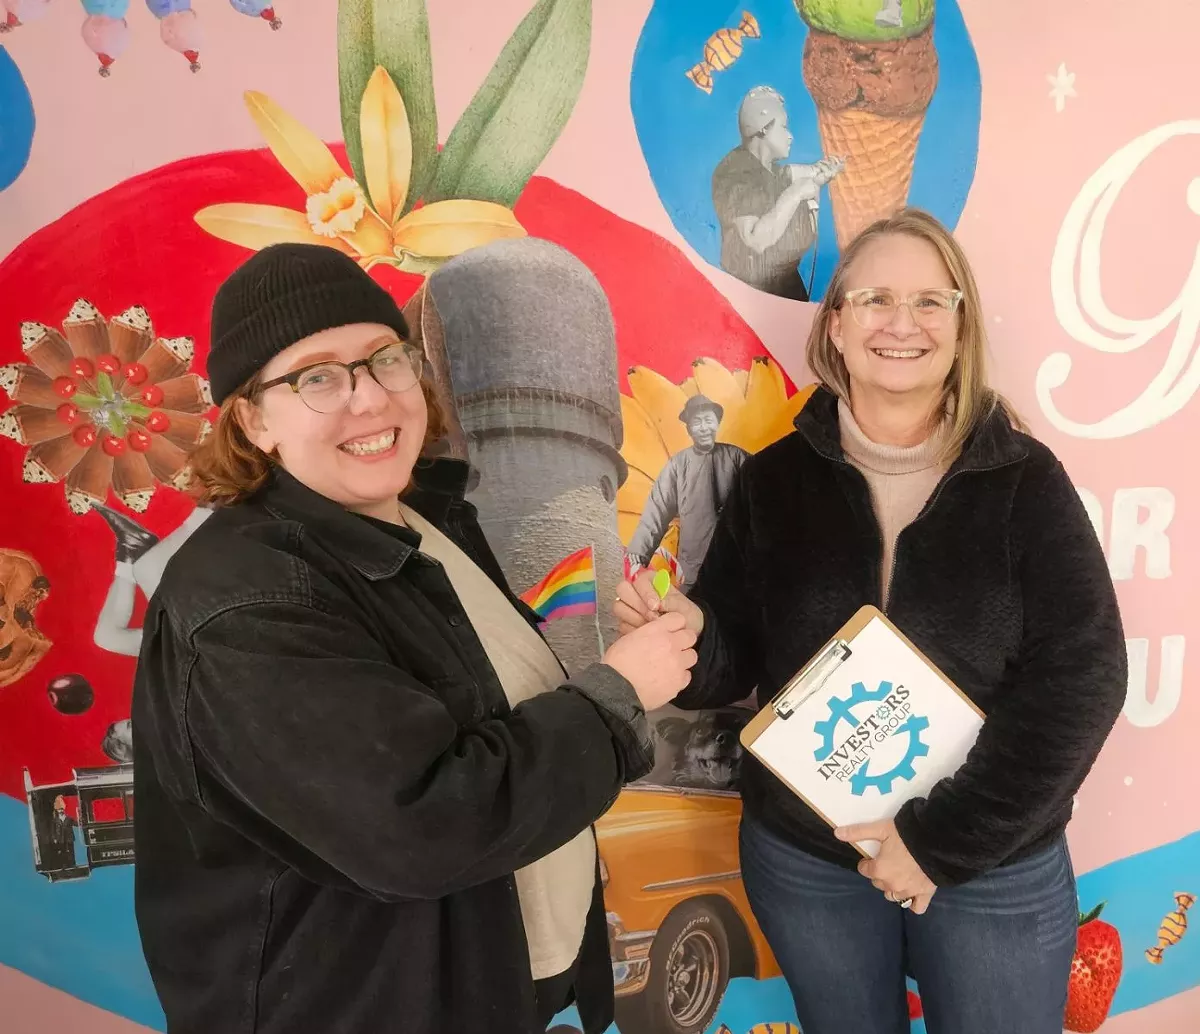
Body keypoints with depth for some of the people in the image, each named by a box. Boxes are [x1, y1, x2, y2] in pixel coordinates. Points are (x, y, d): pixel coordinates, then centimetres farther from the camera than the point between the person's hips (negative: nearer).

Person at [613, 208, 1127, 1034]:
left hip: (996, 871, -1)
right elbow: (734, 663, -2)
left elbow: (1081, 678, -13)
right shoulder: (775, 478, -5)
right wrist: (686, 634, -25)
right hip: (802, 859, 2)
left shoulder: (1024, 479, -9)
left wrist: (943, 840, -16)